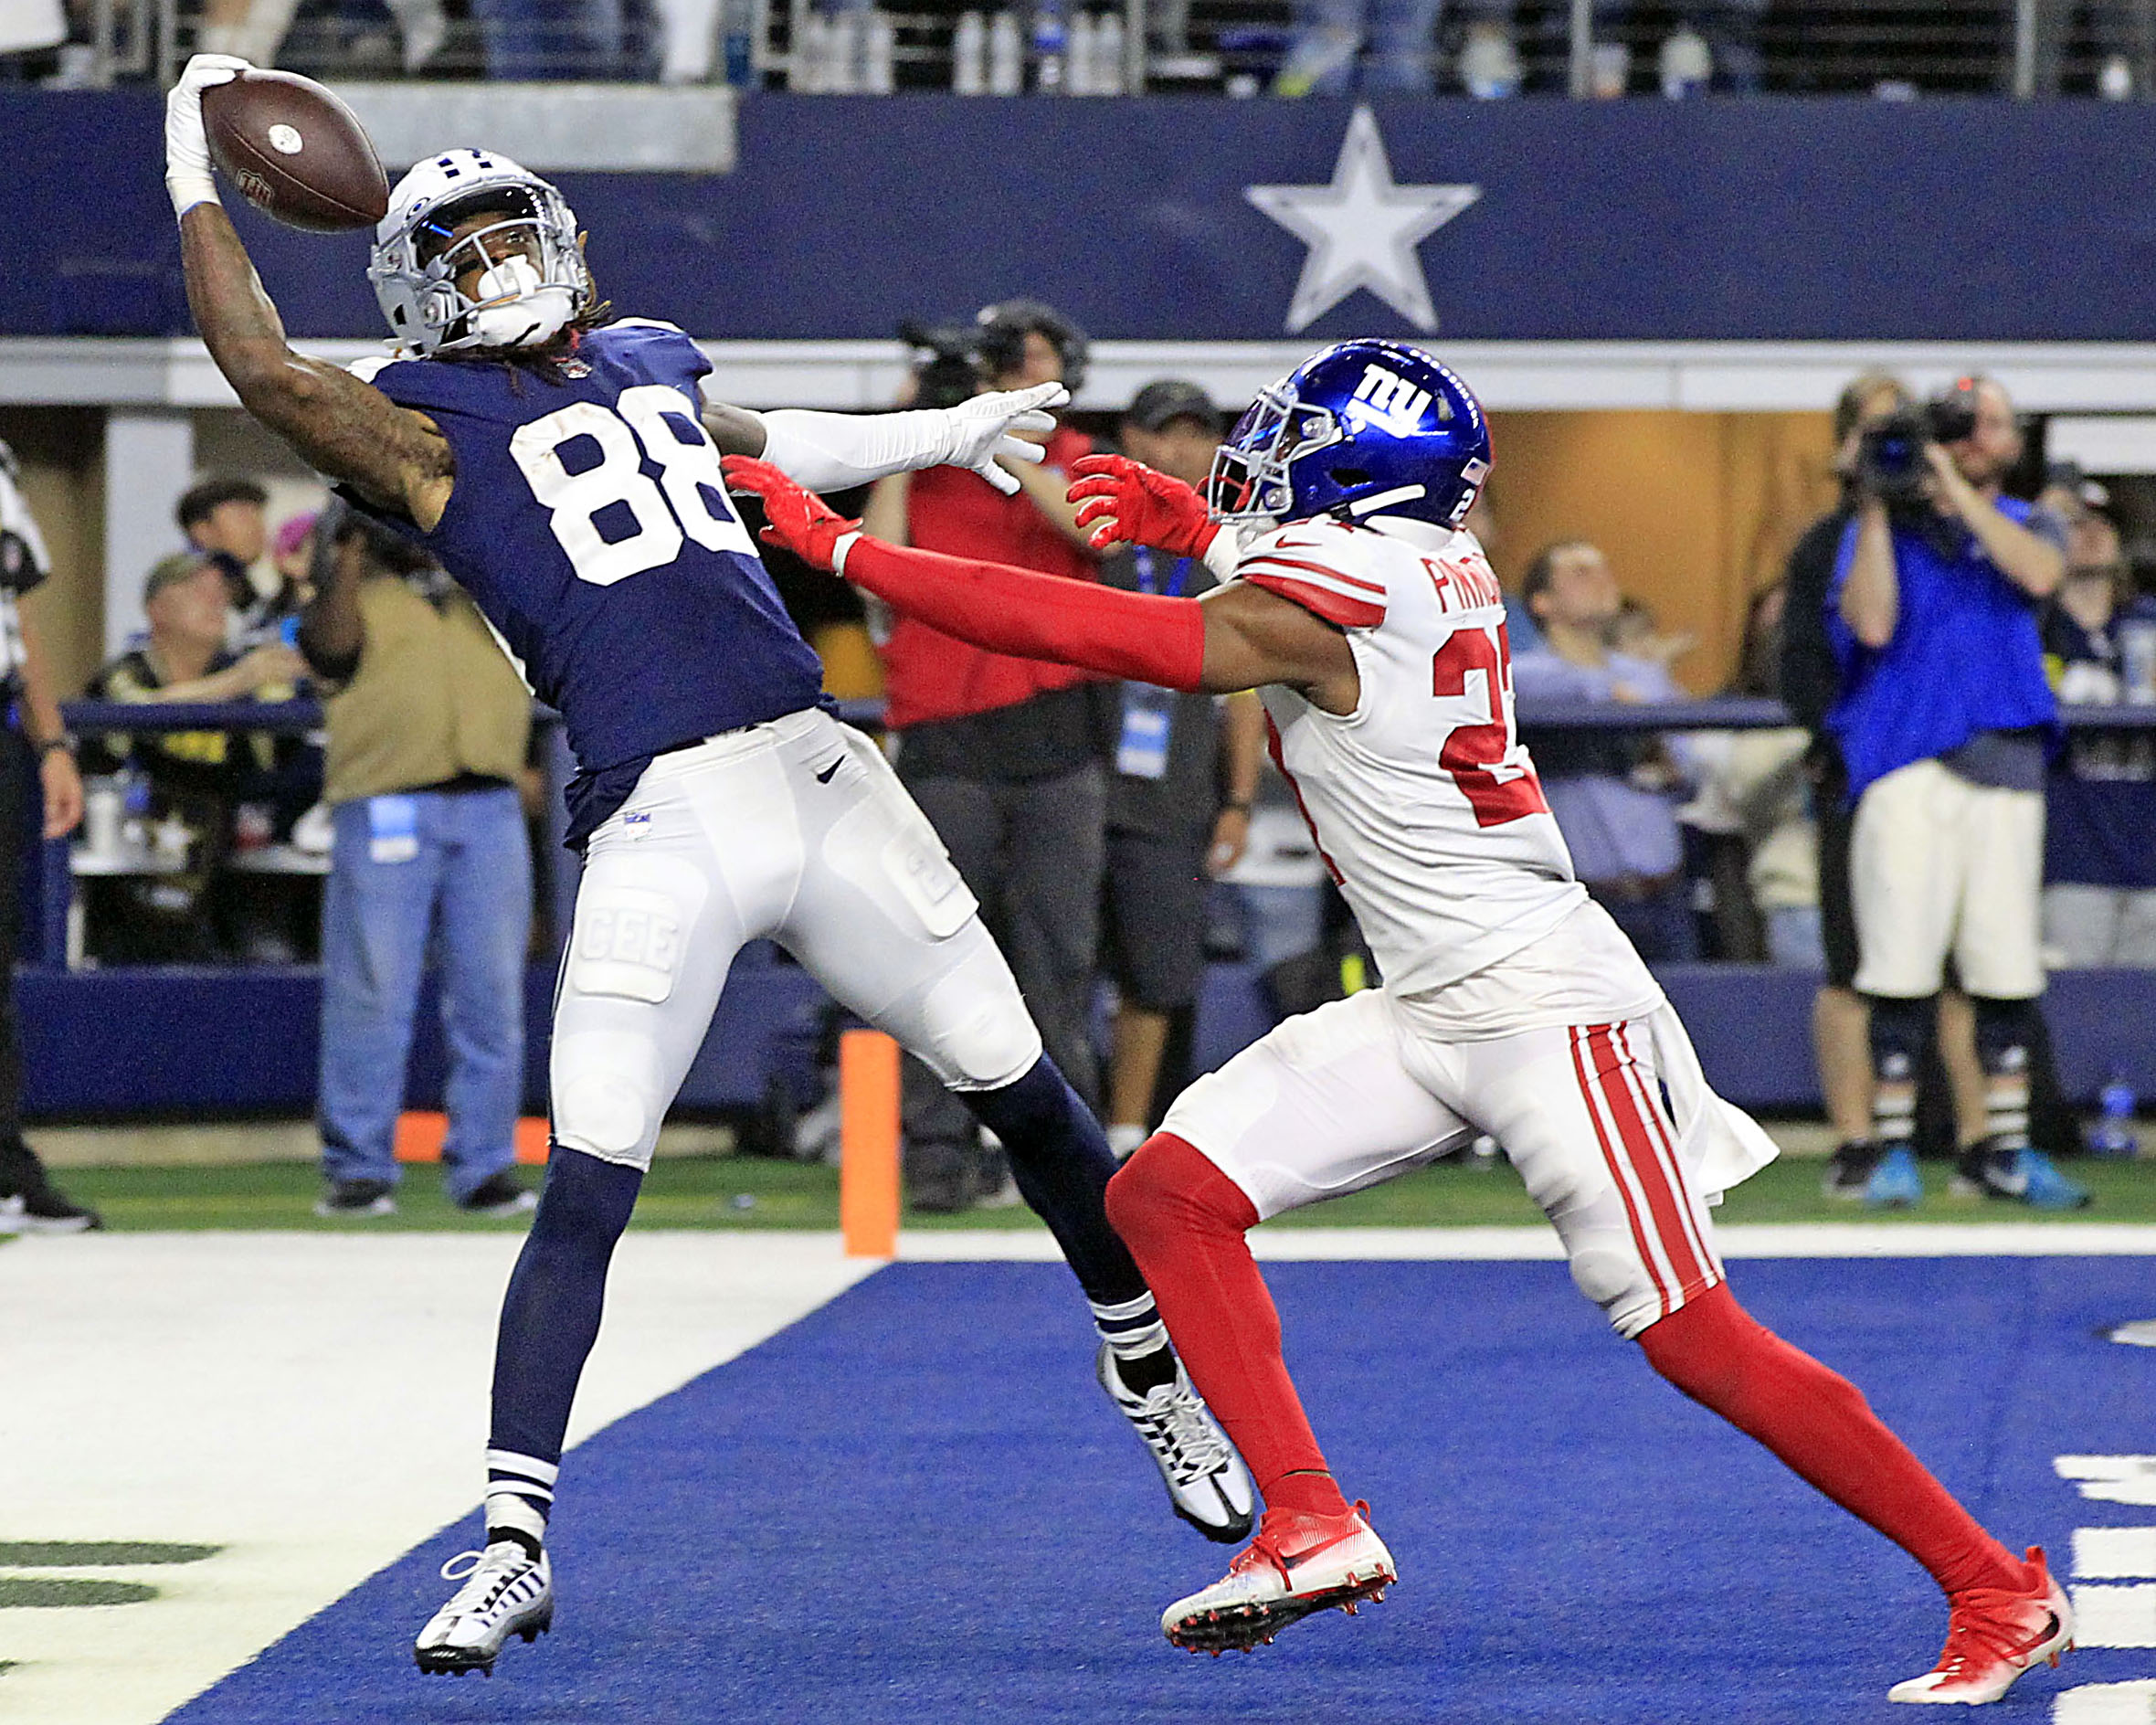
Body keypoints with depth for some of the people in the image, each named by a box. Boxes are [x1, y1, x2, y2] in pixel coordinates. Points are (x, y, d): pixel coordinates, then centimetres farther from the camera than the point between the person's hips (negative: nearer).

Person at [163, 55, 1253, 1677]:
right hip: (662, 828, -5)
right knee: (583, 1194, -10)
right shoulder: (431, 426, 2)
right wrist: (198, 180, -8)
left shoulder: (642, 363, 19)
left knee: (1026, 1097, 13)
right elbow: (265, 369, -16)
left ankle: (1150, 1365, 35)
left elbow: (762, 445, 40)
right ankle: (516, 1544, -4)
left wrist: (948, 434, 46)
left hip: (825, 777, 5)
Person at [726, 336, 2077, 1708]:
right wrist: (1199, 525, 20)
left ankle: (1999, 1592, 1)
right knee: (1170, 1194, -1)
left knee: (1701, 1344, -8)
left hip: (1542, 1005, -10)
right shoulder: (1442, 564, 7)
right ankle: (1314, 1526, -3)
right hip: (1426, 1014, 10)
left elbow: (1075, 630, -18)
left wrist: (841, 548, -12)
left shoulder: (1312, 600, -18)